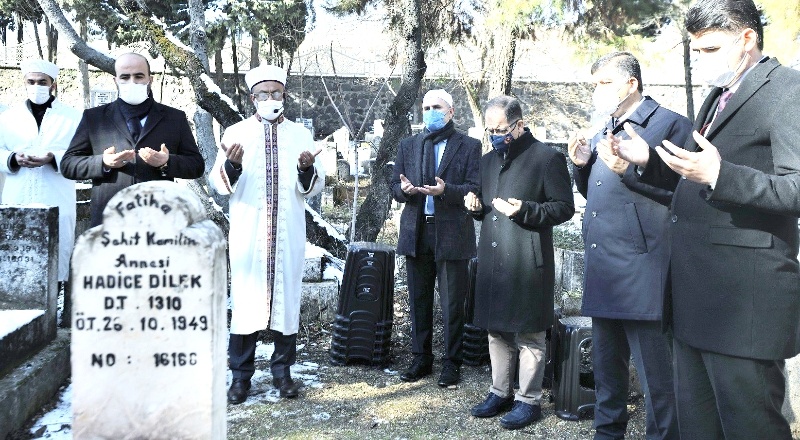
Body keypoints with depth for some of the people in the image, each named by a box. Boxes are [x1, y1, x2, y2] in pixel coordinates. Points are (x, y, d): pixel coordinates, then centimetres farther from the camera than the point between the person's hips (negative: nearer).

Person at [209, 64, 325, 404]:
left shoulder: (301, 135, 8)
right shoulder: (235, 133, 5)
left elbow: (314, 187, 4)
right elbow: (219, 184, 0)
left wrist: (307, 169, -17)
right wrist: (232, 165, -21)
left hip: (288, 233, 1)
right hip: (248, 233, -1)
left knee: (285, 296, 5)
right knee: (245, 297, 0)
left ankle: (282, 370, 17)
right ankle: (241, 374, 10)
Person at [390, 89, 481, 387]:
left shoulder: (469, 146, 2)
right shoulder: (408, 145, 14)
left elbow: (475, 189, -7)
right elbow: (395, 186, 12)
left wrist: (446, 190, -23)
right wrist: (404, 189, -12)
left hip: (452, 234, -4)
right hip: (416, 232, 4)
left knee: (452, 304, 2)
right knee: (418, 301, 12)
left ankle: (451, 363, 15)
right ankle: (421, 359, 24)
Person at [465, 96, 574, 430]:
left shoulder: (547, 158, -5)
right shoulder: (488, 160, 17)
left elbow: (564, 208, -8)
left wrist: (524, 210, -20)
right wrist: (476, 207, 3)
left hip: (527, 262, -7)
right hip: (492, 260, 7)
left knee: (528, 334, 2)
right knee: (496, 329, 14)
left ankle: (528, 400, 14)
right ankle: (500, 392, 28)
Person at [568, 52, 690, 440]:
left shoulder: (670, 124, -6)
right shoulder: (602, 132, 18)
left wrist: (630, 170, -21)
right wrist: (582, 165, 6)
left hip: (641, 273, -8)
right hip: (603, 272, 8)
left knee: (655, 373, 0)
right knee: (606, 365, 19)